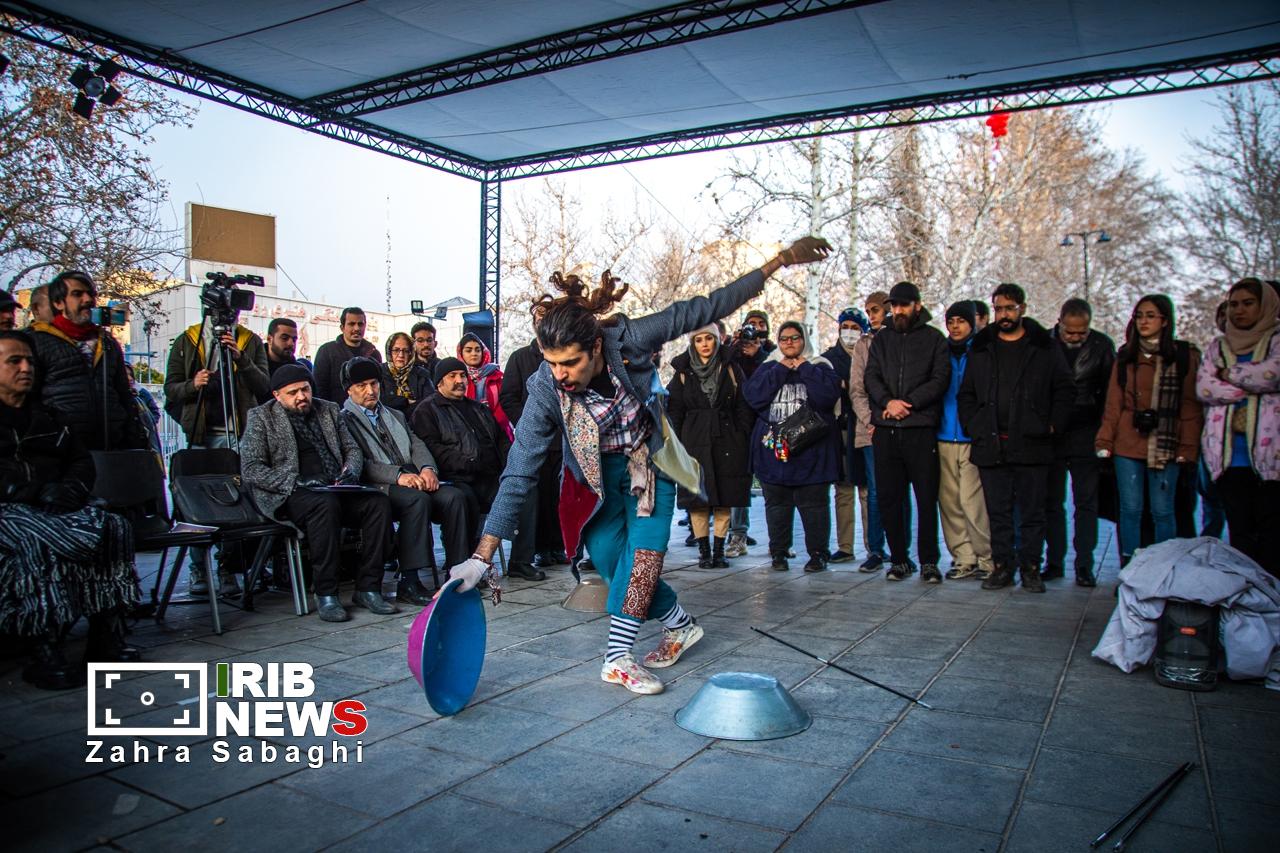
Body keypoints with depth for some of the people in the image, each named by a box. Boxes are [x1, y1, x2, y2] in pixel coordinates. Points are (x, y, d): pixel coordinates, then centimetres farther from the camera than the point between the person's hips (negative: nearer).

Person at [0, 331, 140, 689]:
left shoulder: (45, 416, 25)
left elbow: (82, 460, 24)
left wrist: (71, 488, 1)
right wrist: (34, 493, -17)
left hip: (54, 505, 5)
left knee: (113, 527, -23)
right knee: (40, 541, -37)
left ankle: (106, 636, -21)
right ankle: (44, 655, -33)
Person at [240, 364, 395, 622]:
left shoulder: (329, 410, 19)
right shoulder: (261, 418, 5)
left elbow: (353, 449, 21)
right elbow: (250, 469, -4)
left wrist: (351, 470, -3)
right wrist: (295, 481, -17)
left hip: (335, 489, 5)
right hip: (289, 495, -4)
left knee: (379, 502, -24)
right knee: (326, 504, -37)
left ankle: (368, 588, -20)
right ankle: (326, 595, -28)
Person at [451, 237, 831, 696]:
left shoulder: (627, 340, -30)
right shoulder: (545, 389, -29)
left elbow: (701, 310, -19)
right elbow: (519, 473, -28)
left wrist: (779, 262, -16)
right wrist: (482, 556, -32)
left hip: (648, 461, 0)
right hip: (596, 474, 0)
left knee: (645, 550, -14)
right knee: (608, 557, -9)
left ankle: (618, 656, -7)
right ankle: (680, 625, 14)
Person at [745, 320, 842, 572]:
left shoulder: (819, 367, 7)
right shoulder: (769, 368, 14)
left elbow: (829, 395, -12)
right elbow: (753, 396, -4)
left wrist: (804, 369, -7)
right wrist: (781, 370, -6)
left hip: (811, 449, -2)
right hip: (773, 447, 3)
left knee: (814, 503, -1)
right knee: (777, 503, 7)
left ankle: (818, 552, 9)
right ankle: (778, 552, 17)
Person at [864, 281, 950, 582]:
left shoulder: (934, 338, 8)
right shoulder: (881, 339, 17)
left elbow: (940, 379, -2)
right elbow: (871, 377, 7)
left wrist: (907, 402, -13)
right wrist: (888, 401, -12)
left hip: (920, 429, -3)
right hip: (885, 430, 3)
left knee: (927, 498, -2)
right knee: (888, 498, 3)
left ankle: (928, 561, 8)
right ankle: (899, 560, 13)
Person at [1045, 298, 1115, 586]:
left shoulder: (1102, 345, 0)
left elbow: (1110, 391, 6)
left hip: (1085, 436, 0)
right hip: (1049, 436, 1)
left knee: (1086, 503, 2)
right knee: (1052, 502, 6)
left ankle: (1084, 565, 8)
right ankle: (1054, 561, 14)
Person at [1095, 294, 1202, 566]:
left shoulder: (1186, 356, 3)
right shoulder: (1125, 356, 10)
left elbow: (1191, 406, -1)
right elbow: (1113, 404, 8)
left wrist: (1188, 447, -8)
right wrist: (1104, 441, 0)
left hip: (1165, 446, -2)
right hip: (1128, 444, 2)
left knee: (1162, 511, 2)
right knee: (1130, 509, 4)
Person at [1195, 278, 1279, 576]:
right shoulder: (1217, 347, 17)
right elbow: (1203, 388, 2)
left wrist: (1230, 374, 2)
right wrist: (1252, 388, -7)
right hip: (1227, 454, 3)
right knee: (1239, 529, 3)